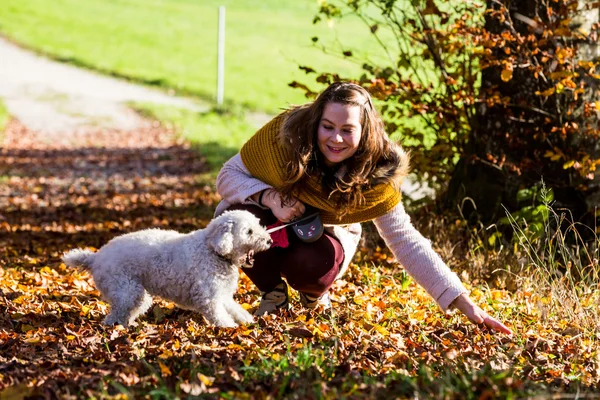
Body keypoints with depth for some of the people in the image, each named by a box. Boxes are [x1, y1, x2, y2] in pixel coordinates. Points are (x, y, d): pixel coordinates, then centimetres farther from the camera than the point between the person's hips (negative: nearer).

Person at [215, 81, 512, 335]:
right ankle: (273, 291, -4)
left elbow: (407, 241, -21)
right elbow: (228, 176, -15)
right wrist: (269, 197, -37)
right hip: (269, 219, 0)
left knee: (313, 262, -37)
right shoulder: (285, 132, -27)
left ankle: (315, 294, 3)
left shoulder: (375, 175, -23)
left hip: (321, 235, 0)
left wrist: (465, 304, -28)